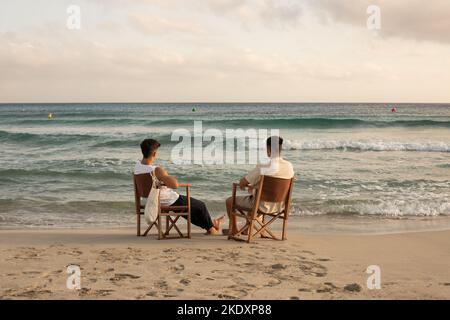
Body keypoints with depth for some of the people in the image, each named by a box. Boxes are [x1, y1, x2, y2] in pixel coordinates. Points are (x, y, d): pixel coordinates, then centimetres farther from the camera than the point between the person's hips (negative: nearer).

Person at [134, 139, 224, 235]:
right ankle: (211, 228, 39)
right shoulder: (157, 170, -34)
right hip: (170, 202, -9)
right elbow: (175, 185, -41)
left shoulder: (137, 166, -7)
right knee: (201, 206, 15)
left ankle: (210, 224, 44)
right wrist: (171, 178, -19)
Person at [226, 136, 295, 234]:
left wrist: (248, 186, 9)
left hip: (262, 206, -6)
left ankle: (234, 230, 33)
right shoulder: (289, 166, -8)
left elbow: (241, 183, -16)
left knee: (229, 201, 16)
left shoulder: (262, 168, -26)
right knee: (251, 197, 37)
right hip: (278, 205, 7)